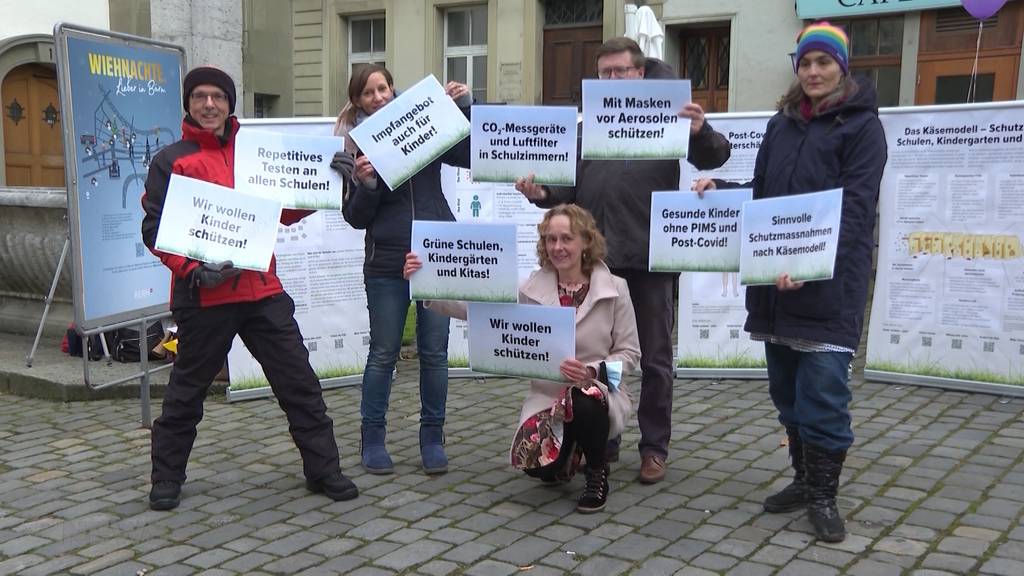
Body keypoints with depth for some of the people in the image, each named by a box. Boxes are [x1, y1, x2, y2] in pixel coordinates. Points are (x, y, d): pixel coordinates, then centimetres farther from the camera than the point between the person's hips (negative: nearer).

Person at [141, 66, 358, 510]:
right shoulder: (172, 161, 2)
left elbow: (284, 212, 17)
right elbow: (155, 229, -4)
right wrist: (192, 269, -19)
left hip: (262, 289, 3)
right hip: (204, 295, -3)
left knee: (299, 381, 4)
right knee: (187, 390, 10)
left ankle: (322, 469, 15)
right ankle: (167, 477, 27)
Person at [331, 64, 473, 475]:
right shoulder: (355, 151, 2)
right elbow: (356, 218, 1)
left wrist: (465, 106, -5)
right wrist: (365, 183, -17)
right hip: (387, 264, -1)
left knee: (434, 352, 6)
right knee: (383, 352, 7)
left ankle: (432, 437, 17)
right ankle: (373, 438, 20)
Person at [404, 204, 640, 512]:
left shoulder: (615, 289, -5)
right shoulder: (532, 289, 0)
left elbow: (629, 353, -3)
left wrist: (592, 371, -23)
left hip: (599, 395, -2)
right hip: (547, 397, 2)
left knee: (583, 401, -38)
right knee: (536, 463, -25)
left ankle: (597, 473, -4)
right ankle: (566, 457, 18)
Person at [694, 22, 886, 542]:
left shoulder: (861, 125, -2)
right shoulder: (781, 124, 16)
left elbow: (853, 206, -12)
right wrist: (720, 189, 3)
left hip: (830, 280, -6)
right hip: (774, 277, 6)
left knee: (822, 390, -5)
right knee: (786, 387, 11)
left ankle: (823, 496, 9)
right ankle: (804, 479, 26)